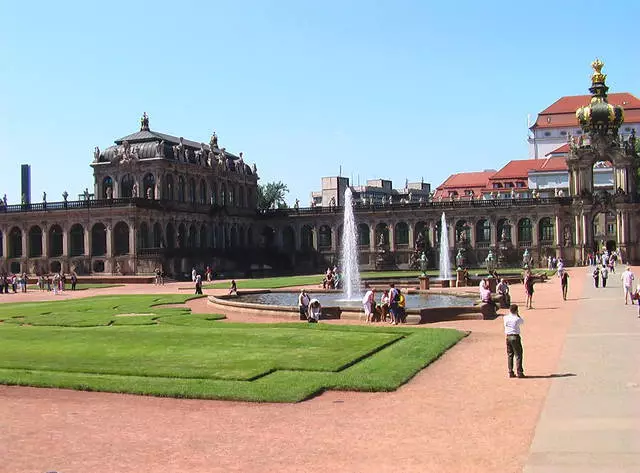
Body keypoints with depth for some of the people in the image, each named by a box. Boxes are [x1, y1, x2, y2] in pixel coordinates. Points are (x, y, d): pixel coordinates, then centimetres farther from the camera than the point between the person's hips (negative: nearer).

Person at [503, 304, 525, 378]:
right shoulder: (517, 319, -13)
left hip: (508, 337, 5)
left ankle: (510, 372, 12)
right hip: (515, 337, -5)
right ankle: (519, 372, 1)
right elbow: (522, 322, 7)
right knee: (518, 355, 2)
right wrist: (518, 315, 6)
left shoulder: (505, 318, -1)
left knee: (509, 355, 11)